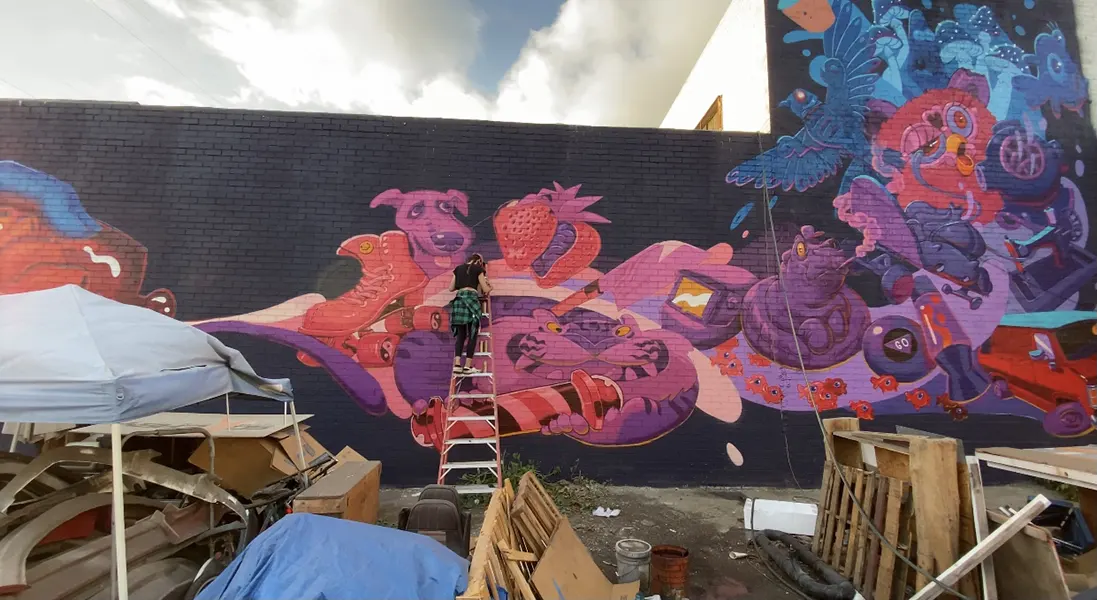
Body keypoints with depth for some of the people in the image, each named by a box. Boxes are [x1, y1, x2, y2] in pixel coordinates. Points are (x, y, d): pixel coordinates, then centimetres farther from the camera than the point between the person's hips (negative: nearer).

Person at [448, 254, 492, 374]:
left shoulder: (458, 269, 20)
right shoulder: (478, 269, 8)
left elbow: (451, 288, 20)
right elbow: (485, 289, 7)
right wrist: (489, 287, 30)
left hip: (459, 299, 5)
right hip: (471, 299, -5)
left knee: (461, 335, 8)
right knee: (472, 335, 1)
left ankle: (457, 364, -3)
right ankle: (467, 366, -2)